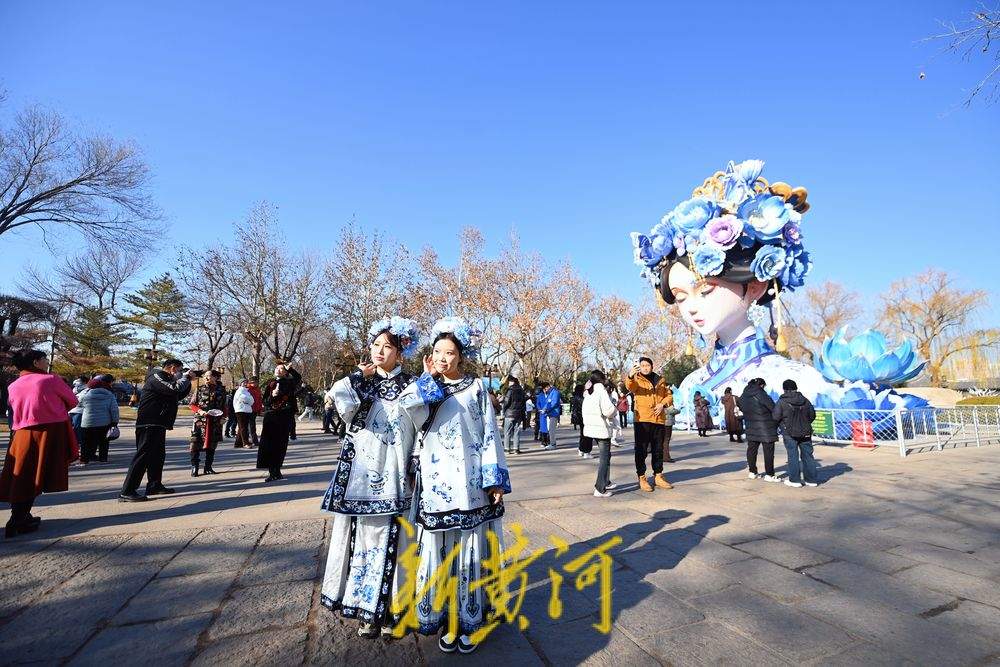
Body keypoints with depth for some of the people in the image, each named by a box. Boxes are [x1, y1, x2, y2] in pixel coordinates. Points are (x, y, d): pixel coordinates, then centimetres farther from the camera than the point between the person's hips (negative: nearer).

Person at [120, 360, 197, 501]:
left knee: (158, 455, 17)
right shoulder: (157, 376, -12)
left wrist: (188, 381, 11)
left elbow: (179, 395, 23)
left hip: (158, 425, 11)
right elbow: (175, 388, -26)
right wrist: (186, 377, -10)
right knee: (143, 455, -11)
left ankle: (154, 486, 27)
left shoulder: (165, 379, 20)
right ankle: (127, 492, -10)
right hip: (149, 424, -11)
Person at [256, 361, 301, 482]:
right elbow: (265, 402, 11)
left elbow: (298, 378, -15)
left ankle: (277, 471, 12)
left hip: (285, 417, -2)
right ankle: (272, 472, 1)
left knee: (281, 445, 1)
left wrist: (290, 369, -27)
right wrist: (272, 395, -8)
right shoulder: (270, 384, 14)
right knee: (268, 444, -4)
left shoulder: (289, 383, 6)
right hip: (270, 417, 2)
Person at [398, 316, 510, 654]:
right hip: (436, 483, 1)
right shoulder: (423, 388, 9)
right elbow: (408, 417, -13)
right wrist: (428, 379, -8)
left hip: (471, 484, -1)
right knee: (440, 549, 6)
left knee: (471, 549, 6)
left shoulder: (476, 388, 5)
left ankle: (469, 617, 22)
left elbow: (490, 434, 1)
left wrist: (495, 478, -5)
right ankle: (446, 617, 24)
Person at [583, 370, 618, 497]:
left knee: (605, 456, 22)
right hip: (602, 429, -8)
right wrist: (615, 409, 0)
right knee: (604, 458, -1)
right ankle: (600, 489, 0)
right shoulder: (601, 390, -13)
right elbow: (609, 410, -21)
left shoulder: (588, 392, 11)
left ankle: (606, 482, 33)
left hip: (591, 428, 8)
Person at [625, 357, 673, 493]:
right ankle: (642, 478, 6)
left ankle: (658, 477, 26)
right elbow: (630, 387, -23)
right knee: (641, 450, -2)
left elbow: (668, 395, 19)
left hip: (659, 419, 5)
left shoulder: (660, 380, 15)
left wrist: (662, 404, -3)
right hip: (642, 420, -4)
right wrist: (631, 376, -46)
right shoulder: (637, 379, 0)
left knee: (658, 450, 14)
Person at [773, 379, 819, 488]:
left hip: (789, 433, -4)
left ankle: (794, 480, 4)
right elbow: (812, 415, 10)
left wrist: (782, 424, 9)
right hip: (805, 433, 4)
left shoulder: (782, 402, -11)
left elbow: (776, 417, -13)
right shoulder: (805, 400, 3)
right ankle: (811, 479, 17)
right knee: (807, 455, 11)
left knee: (793, 455, 2)